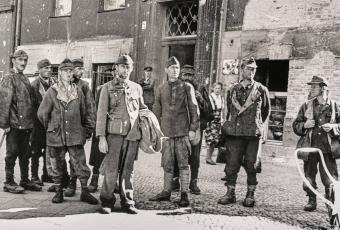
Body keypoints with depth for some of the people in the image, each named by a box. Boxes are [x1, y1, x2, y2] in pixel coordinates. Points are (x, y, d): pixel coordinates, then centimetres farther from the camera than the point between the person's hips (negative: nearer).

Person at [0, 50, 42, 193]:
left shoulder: (25, 79, 16)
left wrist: (32, 121, 15)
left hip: (26, 125, 7)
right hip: (14, 124, -7)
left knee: (25, 154, 13)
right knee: (12, 153, 2)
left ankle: (25, 180, 23)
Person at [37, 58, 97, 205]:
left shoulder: (78, 92, 5)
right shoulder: (52, 92, -2)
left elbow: (87, 113, 12)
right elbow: (42, 113, 4)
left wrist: (87, 130, 8)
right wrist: (51, 128, 10)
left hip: (75, 136, 1)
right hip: (56, 137, -1)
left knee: (81, 164, 1)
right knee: (57, 165, 9)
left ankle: (85, 192, 12)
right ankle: (58, 192, 24)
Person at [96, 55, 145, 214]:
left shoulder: (137, 88, 13)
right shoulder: (107, 87, 4)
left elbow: (142, 111, 21)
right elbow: (101, 113, -1)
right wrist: (101, 137, -8)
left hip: (132, 135, 3)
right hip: (114, 133, -3)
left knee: (128, 170, 8)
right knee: (111, 170, -3)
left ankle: (127, 202, 17)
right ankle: (107, 202, 10)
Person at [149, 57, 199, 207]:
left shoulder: (187, 87, 4)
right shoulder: (161, 89, 12)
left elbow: (193, 109, 2)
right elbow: (156, 111, 16)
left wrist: (193, 128, -5)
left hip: (182, 132, -3)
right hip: (166, 131, 3)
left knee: (183, 163, -2)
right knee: (167, 164, 8)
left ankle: (184, 194, 5)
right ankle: (166, 192, 20)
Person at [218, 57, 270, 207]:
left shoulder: (261, 90, 4)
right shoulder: (232, 90, 9)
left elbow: (266, 110, 18)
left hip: (253, 133, -1)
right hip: (235, 133, 2)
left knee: (251, 164, 3)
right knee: (232, 163, 2)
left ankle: (250, 195, 14)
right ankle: (230, 193, 12)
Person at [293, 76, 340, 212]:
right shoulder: (306, 106, 10)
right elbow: (295, 126, 12)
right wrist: (304, 125, -7)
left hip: (328, 149, -2)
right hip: (310, 148, 2)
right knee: (309, 177, 6)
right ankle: (311, 201, 23)